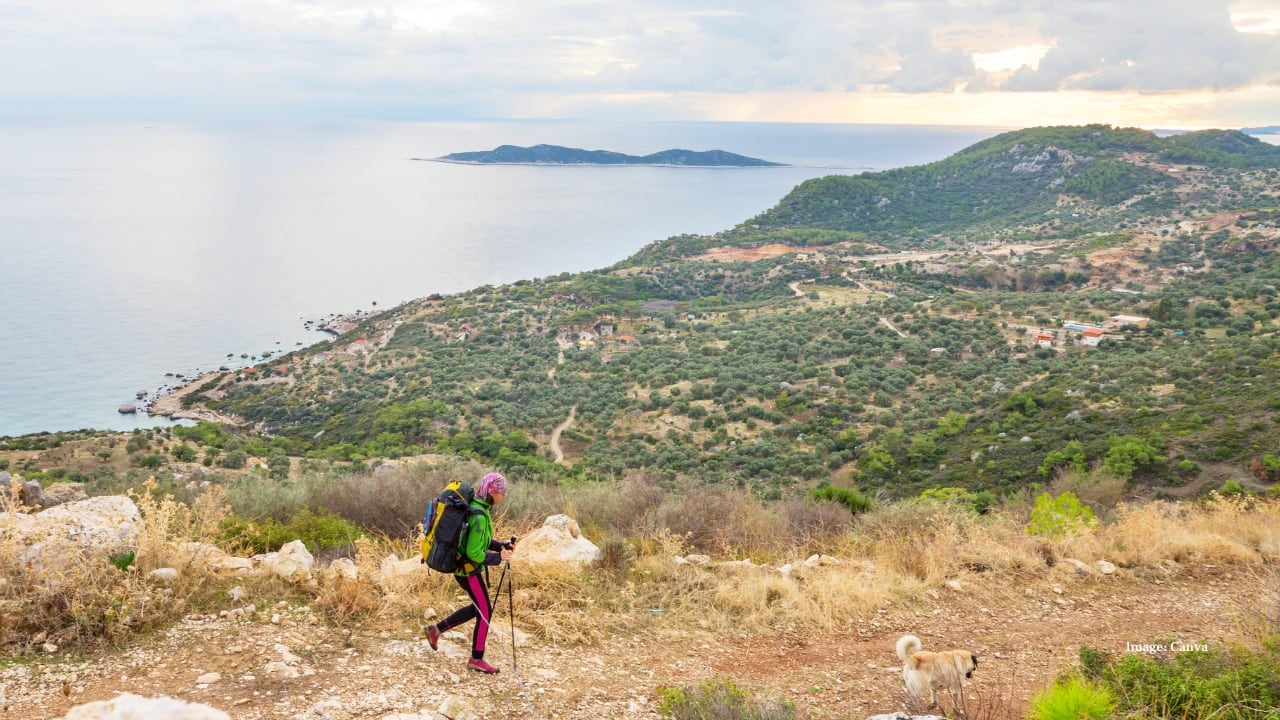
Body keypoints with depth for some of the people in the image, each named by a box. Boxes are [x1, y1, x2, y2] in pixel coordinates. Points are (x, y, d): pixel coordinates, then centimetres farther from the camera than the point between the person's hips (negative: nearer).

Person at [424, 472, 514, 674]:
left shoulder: (475, 507, 4)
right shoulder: (479, 516, -26)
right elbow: (474, 553, -26)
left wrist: (502, 546, 5)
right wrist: (498, 558, -18)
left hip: (464, 567, 10)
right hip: (469, 569, -10)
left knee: (478, 607, 21)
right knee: (485, 611, 2)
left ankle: (436, 629, 28)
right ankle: (476, 659, 15)